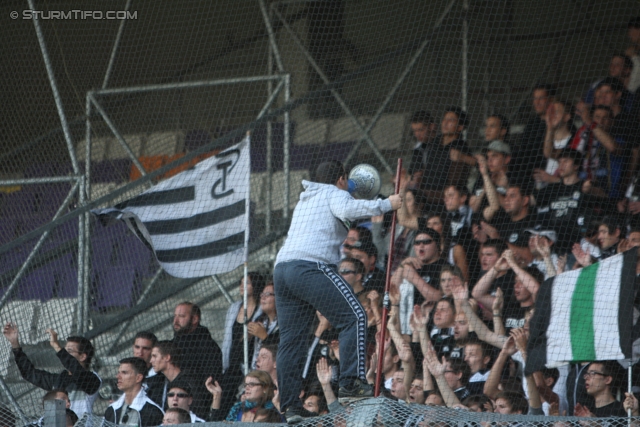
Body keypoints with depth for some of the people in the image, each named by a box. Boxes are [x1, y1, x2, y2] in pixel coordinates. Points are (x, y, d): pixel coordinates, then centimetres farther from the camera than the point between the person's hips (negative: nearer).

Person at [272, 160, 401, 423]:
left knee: (291, 338, 6)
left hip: (282, 268, 9)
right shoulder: (333, 193, 8)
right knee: (354, 317, -7)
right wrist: (386, 205, -9)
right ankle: (351, 383, -19)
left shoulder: (305, 199, 33)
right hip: (311, 268, -9)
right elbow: (346, 210, -15)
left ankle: (290, 407, 2)